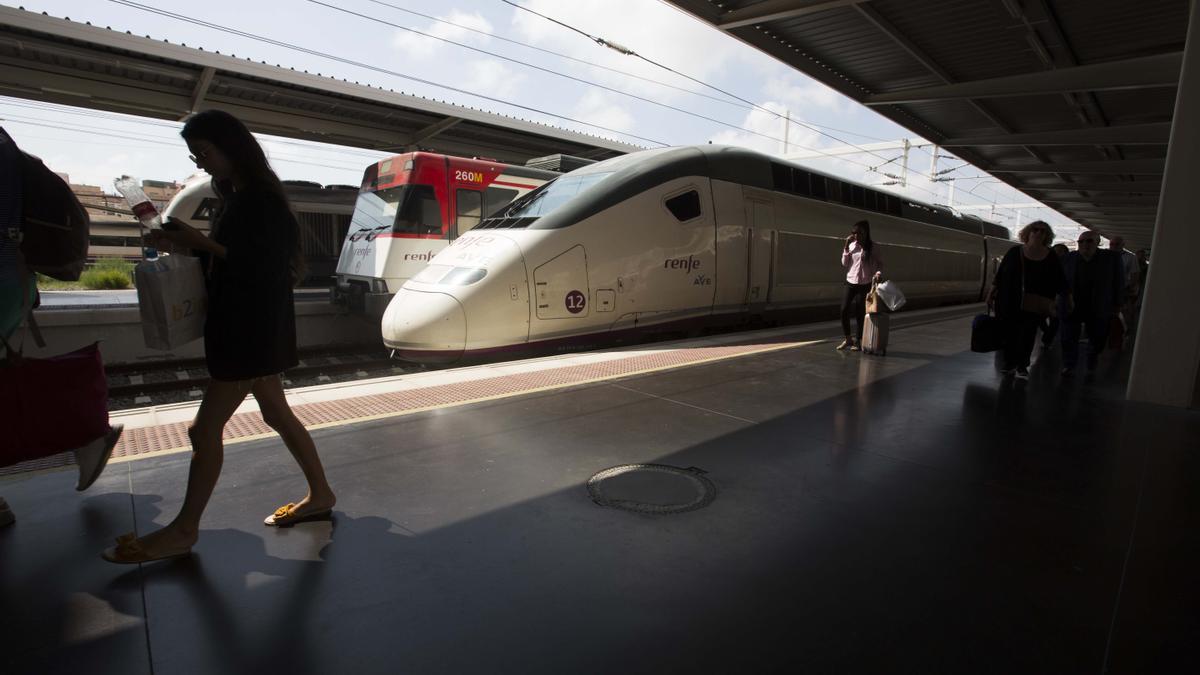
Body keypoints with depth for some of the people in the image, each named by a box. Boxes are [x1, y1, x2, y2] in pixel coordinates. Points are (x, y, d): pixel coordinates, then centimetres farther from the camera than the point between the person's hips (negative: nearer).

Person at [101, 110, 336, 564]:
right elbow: (226, 258, 16)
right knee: (277, 413, 14)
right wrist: (183, 244, 0)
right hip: (237, 325, 9)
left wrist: (201, 242, -18)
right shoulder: (232, 198, 15)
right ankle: (319, 495, 24)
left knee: (207, 427, -4)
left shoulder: (263, 200, -13)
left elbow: (262, 266, -18)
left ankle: (183, 531, 9)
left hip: (255, 328, -9)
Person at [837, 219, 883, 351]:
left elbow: (880, 263, 2)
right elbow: (844, 264, 4)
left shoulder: (873, 247, -4)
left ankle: (858, 341, 16)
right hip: (850, 282, 3)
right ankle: (848, 339, 18)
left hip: (864, 285, -3)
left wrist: (878, 273, -18)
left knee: (860, 312, 1)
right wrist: (846, 247, -4)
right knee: (844, 310, -1)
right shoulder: (851, 245, 4)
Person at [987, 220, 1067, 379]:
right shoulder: (1014, 252, 1)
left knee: (1028, 336, 5)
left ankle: (1022, 366, 17)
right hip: (1010, 303, 0)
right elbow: (1000, 274, 4)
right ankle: (1009, 363, 20)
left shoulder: (1051, 257, 2)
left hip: (1034, 306, 0)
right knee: (1010, 333, 6)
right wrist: (992, 293, 2)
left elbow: (1059, 282, 5)